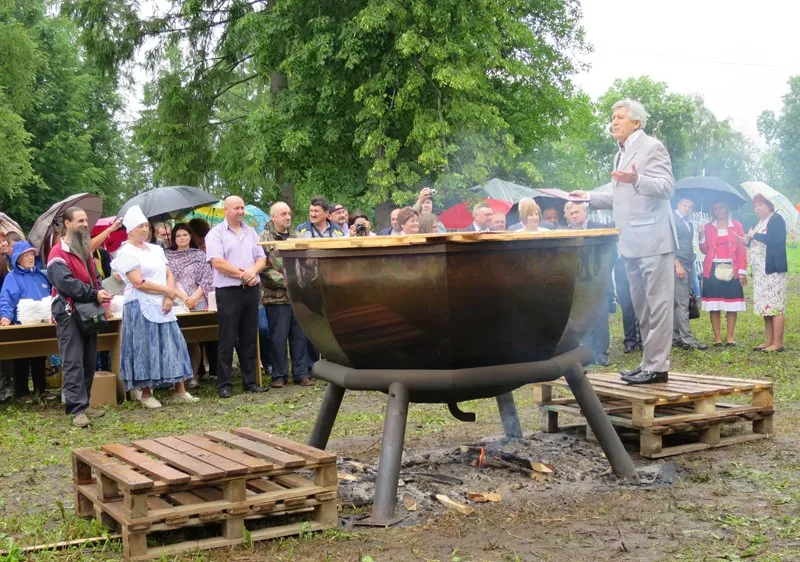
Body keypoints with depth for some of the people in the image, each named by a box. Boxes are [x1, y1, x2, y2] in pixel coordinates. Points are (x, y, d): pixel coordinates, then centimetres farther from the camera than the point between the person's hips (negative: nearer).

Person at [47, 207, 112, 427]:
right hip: (69, 314, -8)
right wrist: (94, 294, -24)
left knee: (89, 361, 9)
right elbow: (66, 283, -21)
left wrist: (101, 296, 1)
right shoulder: (58, 253, -9)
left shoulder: (84, 252, 19)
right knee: (73, 362, -10)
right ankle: (77, 409, -12)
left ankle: (83, 404, 16)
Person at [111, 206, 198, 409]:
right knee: (145, 348, -3)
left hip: (163, 306, 7)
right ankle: (145, 394, 7)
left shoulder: (156, 249, 15)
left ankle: (180, 390, 9)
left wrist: (169, 297, -8)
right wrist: (171, 291, -12)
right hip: (140, 306, -7)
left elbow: (169, 274, 11)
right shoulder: (126, 253, -7)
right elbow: (139, 282, -16)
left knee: (173, 345, 4)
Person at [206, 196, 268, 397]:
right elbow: (217, 262, -14)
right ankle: (224, 384, 2)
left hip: (251, 290, 5)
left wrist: (253, 271, -10)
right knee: (228, 339, -3)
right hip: (228, 291, -5)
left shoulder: (251, 233, 15)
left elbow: (261, 258, 11)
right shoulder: (216, 234, -3)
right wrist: (242, 274, -13)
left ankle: (250, 381, 15)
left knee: (249, 338, 9)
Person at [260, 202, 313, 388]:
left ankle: (301, 373, 16)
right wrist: (284, 281, -14)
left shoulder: (295, 237, 14)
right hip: (277, 296, -5)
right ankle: (279, 375, 12)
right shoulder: (264, 239, -5)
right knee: (279, 338, 2)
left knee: (300, 336, 8)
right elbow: (263, 268, -12)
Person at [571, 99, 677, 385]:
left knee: (657, 304, -7)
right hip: (632, 242, 10)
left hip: (652, 239, -10)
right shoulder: (622, 154, 20)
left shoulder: (652, 147, -6)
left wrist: (636, 179, -31)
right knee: (641, 305, 13)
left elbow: (667, 187, -16)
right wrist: (589, 197, 25)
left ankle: (657, 367, -6)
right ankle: (650, 361, 21)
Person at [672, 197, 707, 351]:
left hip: (688, 266, 8)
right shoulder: (672, 220, -5)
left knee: (677, 303, 8)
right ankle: (687, 339, -12)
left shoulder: (689, 222, 19)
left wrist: (691, 265, 14)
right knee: (682, 303, -10)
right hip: (678, 266, -8)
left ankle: (676, 338, 10)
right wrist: (677, 265, -17)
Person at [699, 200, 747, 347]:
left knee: (731, 305, 1)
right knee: (714, 306, -2)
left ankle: (730, 337, 6)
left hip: (731, 270, -1)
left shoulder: (736, 226, 6)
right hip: (713, 270, 1)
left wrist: (742, 271, -5)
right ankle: (717, 338, 2)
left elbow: (741, 250, 2)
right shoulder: (708, 227, 9)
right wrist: (702, 236, -11)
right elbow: (704, 250, 4)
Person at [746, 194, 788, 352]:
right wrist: (749, 240, 1)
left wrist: (755, 235, -11)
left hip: (772, 268, -9)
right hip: (760, 271, 9)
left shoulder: (776, 219, -6)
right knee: (766, 306, 10)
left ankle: (778, 343, -9)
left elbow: (775, 240, -21)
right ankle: (768, 341, 14)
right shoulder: (760, 222, 20)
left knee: (775, 305, -9)